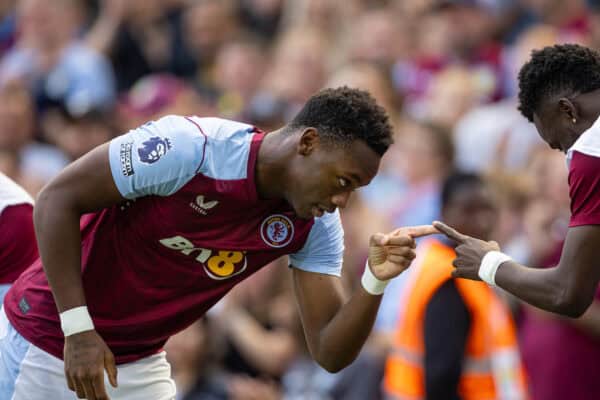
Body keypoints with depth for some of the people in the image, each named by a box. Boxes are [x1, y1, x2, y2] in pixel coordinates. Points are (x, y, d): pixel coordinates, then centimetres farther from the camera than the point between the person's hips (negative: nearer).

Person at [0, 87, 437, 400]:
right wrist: (77, 329, -23)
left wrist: (375, 282, -26)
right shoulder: (189, 146, -25)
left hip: (140, 363, 5)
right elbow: (57, 200, -20)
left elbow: (330, 353, -7)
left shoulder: (315, 225, -7)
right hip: (50, 339, -5)